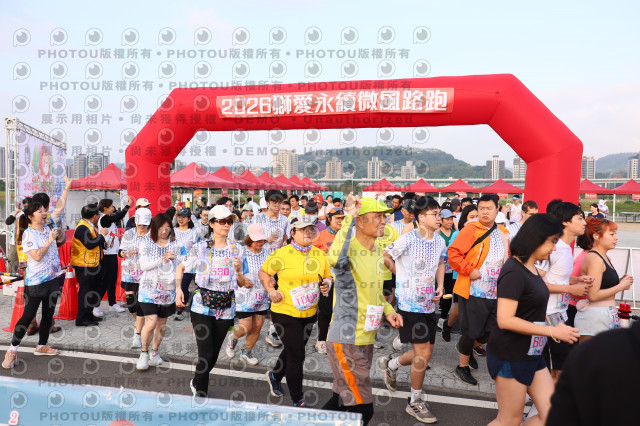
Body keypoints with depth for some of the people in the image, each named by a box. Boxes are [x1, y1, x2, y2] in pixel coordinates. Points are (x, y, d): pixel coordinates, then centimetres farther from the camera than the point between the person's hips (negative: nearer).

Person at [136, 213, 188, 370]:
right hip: (149, 289, -2)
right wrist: (162, 259, -20)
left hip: (168, 290, 3)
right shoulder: (147, 244, 0)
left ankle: (154, 351, 33)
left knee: (162, 323, 12)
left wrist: (175, 258, -17)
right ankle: (144, 352, 12)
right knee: (151, 323, -12)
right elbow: (143, 265, -10)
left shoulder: (176, 244, 3)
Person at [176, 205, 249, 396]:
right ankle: (200, 393, 17)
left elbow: (242, 283, 6)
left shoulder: (237, 249, 3)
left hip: (226, 307, 3)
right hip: (202, 305, -2)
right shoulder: (200, 247, -3)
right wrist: (178, 289, -7)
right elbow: (180, 268, 8)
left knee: (213, 354, 12)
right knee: (206, 354, -7)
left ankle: (196, 382, 40)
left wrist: (238, 270, -14)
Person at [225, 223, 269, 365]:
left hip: (261, 298, 5)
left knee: (257, 327, 8)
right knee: (246, 328, -5)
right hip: (245, 297, -5)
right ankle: (233, 338, 30)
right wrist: (242, 281, -21)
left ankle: (247, 352, 31)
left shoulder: (266, 254, 4)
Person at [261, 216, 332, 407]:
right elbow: (263, 272, -1)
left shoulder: (320, 254, 2)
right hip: (285, 312, -6)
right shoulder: (282, 254, -13)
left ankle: (275, 376, 51)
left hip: (309, 313, 6)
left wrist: (326, 284, -8)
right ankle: (297, 400, 17)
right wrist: (271, 291, -14)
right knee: (296, 355, -1)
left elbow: (328, 276, 14)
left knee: (294, 350, 22)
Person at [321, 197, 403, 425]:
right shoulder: (350, 249, -19)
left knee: (342, 400, 22)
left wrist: (388, 310, 7)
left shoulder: (378, 250, 8)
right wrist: (349, 216, -40)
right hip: (346, 341, -8)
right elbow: (335, 259, -46)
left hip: (366, 339, 8)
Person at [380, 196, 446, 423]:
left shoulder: (440, 241, 4)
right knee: (423, 353, -5)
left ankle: (390, 364, 40)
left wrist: (440, 285, 4)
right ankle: (415, 402, 16)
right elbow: (385, 257, -7)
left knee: (425, 353, 14)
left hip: (429, 304, 7)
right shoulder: (408, 240, -17)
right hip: (410, 303, -7)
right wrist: (402, 276, 2)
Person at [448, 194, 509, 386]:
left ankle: (463, 347, 41)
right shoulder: (471, 230, -10)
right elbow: (453, 253, -16)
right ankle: (462, 368, 22)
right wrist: (469, 270, -21)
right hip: (473, 292, -6)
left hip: (494, 293, 7)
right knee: (471, 332, 2)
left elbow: (508, 259, 24)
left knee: (490, 333, 14)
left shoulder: (503, 234, 11)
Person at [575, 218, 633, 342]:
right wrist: (621, 286, -9)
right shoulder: (594, 258, -14)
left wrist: (620, 281, 5)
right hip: (593, 317, -9)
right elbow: (593, 295, -19)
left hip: (606, 316, 9)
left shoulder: (605, 258, 16)